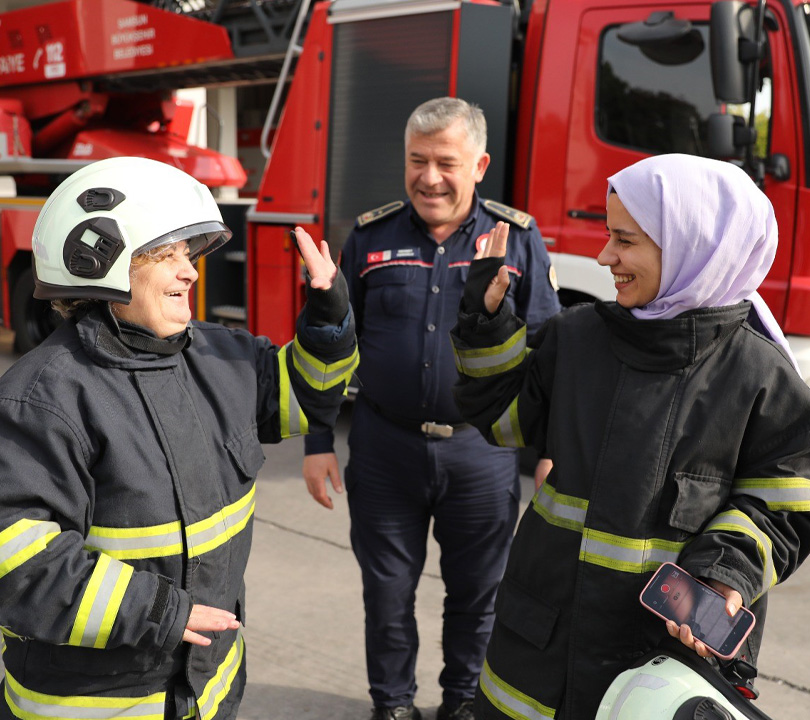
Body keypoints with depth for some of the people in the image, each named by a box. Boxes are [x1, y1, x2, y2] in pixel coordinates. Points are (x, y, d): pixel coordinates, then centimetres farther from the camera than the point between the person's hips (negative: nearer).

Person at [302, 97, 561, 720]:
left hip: (481, 452, 0)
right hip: (384, 451, 1)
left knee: (477, 591, 14)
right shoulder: (371, 237, 2)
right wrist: (318, 443, 3)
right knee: (387, 590, 13)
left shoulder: (518, 238, -1)